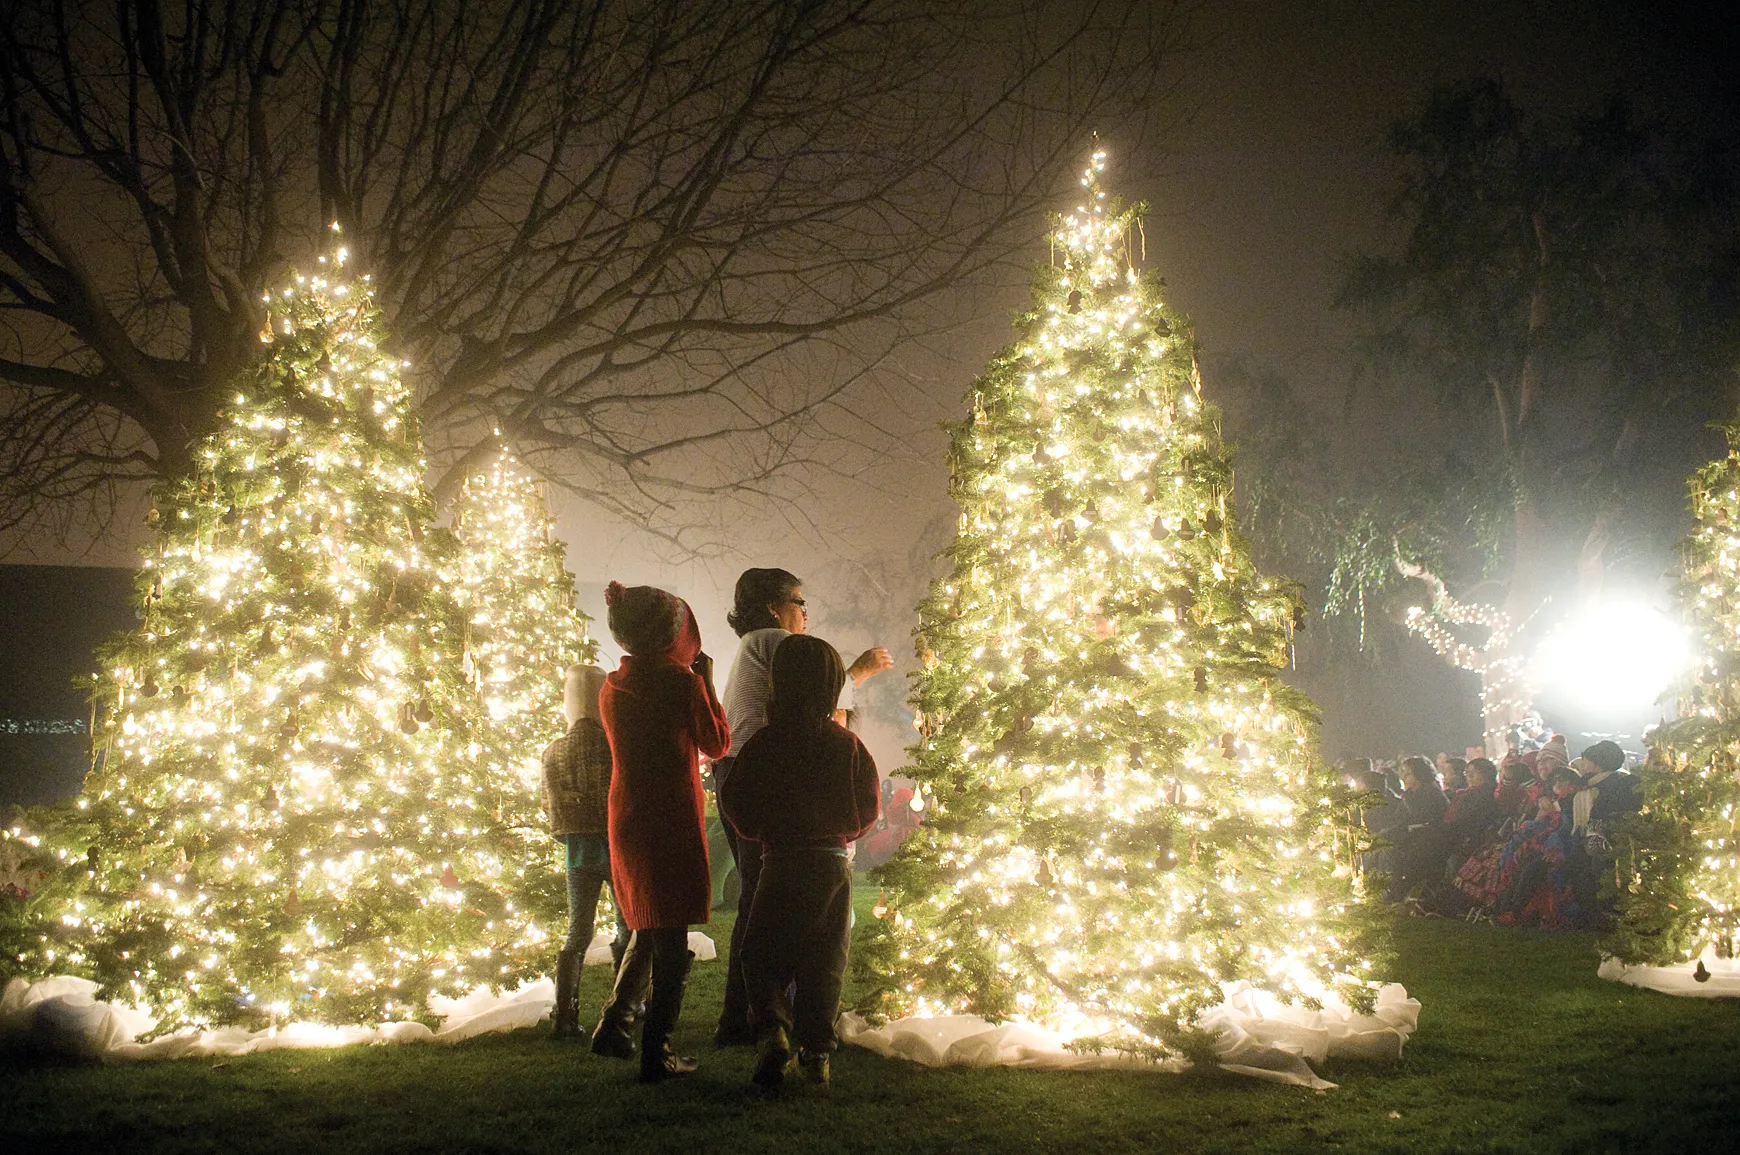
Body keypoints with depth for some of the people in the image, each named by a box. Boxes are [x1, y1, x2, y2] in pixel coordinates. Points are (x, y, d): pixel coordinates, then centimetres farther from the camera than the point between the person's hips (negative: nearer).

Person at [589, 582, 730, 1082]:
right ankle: (656, 1052, 2)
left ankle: (612, 1026, 23)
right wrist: (706, 682, 4)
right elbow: (717, 744, -3)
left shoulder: (611, 689, 6)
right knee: (672, 944, 1)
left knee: (647, 932, 23)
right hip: (672, 825, -7)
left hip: (626, 824, 7)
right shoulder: (680, 682, -14)